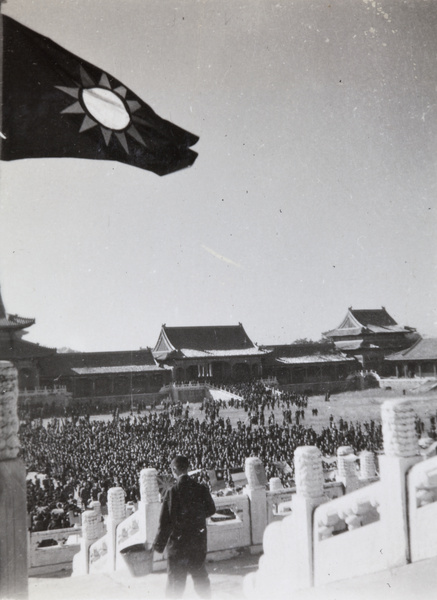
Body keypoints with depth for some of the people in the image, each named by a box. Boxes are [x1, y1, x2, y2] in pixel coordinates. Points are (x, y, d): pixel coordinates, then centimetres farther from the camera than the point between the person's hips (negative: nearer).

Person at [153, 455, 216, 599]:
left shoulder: (172, 491, -19)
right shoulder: (201, 489, -6)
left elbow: (165, 521, -17)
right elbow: (211, 510, 9)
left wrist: (158, 544, -8)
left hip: (178, 543, -4)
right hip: (199, 542, 4)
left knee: (175, 580, 8)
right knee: (200, 575, 22)